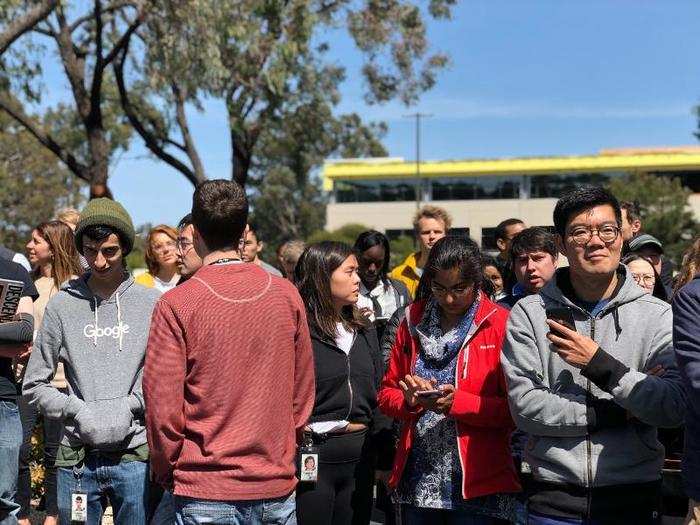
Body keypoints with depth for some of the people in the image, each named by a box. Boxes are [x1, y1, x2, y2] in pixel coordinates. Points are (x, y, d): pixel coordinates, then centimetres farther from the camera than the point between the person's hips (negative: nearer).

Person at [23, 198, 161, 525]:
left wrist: (130, 405, -13)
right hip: (77, 460, 1)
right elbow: (34, 385, 6)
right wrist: (78, 410, -8)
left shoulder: (152, 303, 1)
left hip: (135, 457, -1)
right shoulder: (61, 305, 4)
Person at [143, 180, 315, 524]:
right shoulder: (287, 296, -1)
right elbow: (303, 395, 7)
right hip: (277, 490, 3)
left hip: (205, 495, -3)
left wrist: (165, 473, 6)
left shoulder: (176, 305, -11)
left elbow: (162, 405, -9)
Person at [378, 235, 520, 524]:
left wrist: (458, 402, -20)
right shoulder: (413, 321, 9)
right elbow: (387, 392, 11)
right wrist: (410, 400, -10)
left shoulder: (499, 324, -4)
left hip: (477, 482, -4)